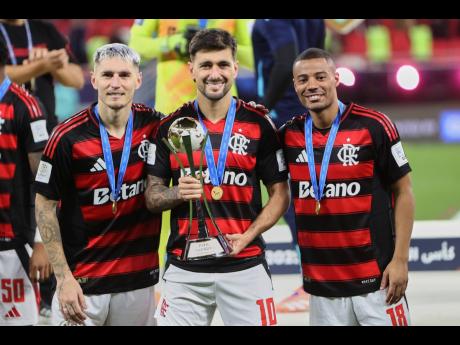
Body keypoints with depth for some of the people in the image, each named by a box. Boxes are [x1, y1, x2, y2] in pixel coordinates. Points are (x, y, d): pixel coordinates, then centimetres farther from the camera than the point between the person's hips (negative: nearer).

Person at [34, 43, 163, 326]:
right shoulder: (68, 137, -11)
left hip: (139, 278, 3)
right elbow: (45, 207, -6)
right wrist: (64, 278, -11)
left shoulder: (153, 125, 0)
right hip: (83, 282, -3)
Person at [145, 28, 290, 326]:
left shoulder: (259, 125, 2)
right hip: (185, 270, 1)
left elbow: (280, 194, 4)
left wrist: (248, 235, -10)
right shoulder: (171, 127, 5)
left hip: (244, 266, -1)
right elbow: (152, 196, 7)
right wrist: (178, 194, -15)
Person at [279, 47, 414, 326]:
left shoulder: (374, 126, -7)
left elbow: (403, 192, -3)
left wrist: (400, 259, -8)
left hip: (375, 279, -4)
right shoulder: (289, 135, 4)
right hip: (320, 283, 4)